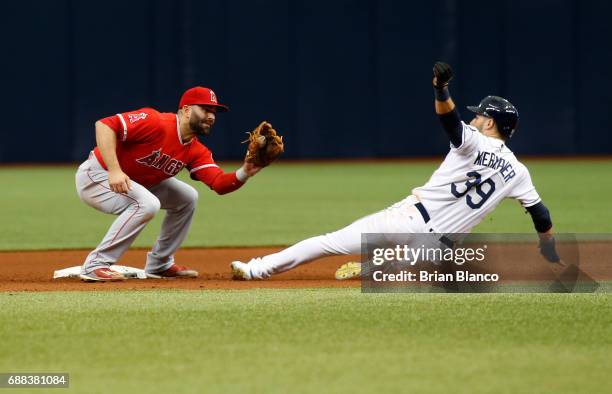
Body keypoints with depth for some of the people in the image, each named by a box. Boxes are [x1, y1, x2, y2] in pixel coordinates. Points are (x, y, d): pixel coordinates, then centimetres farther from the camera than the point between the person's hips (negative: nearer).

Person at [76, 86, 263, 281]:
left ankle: (159, 265, 19)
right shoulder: (155, 123, -26)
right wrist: (114, 170, -39)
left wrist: (244, 173, -31)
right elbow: (105, 125, -31)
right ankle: (95, 265, -24)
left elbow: (219, 183, -11)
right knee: (146, 203, -32)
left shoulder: (196, 151, -1)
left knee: (186, 198, 10)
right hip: (94, 176, -9)